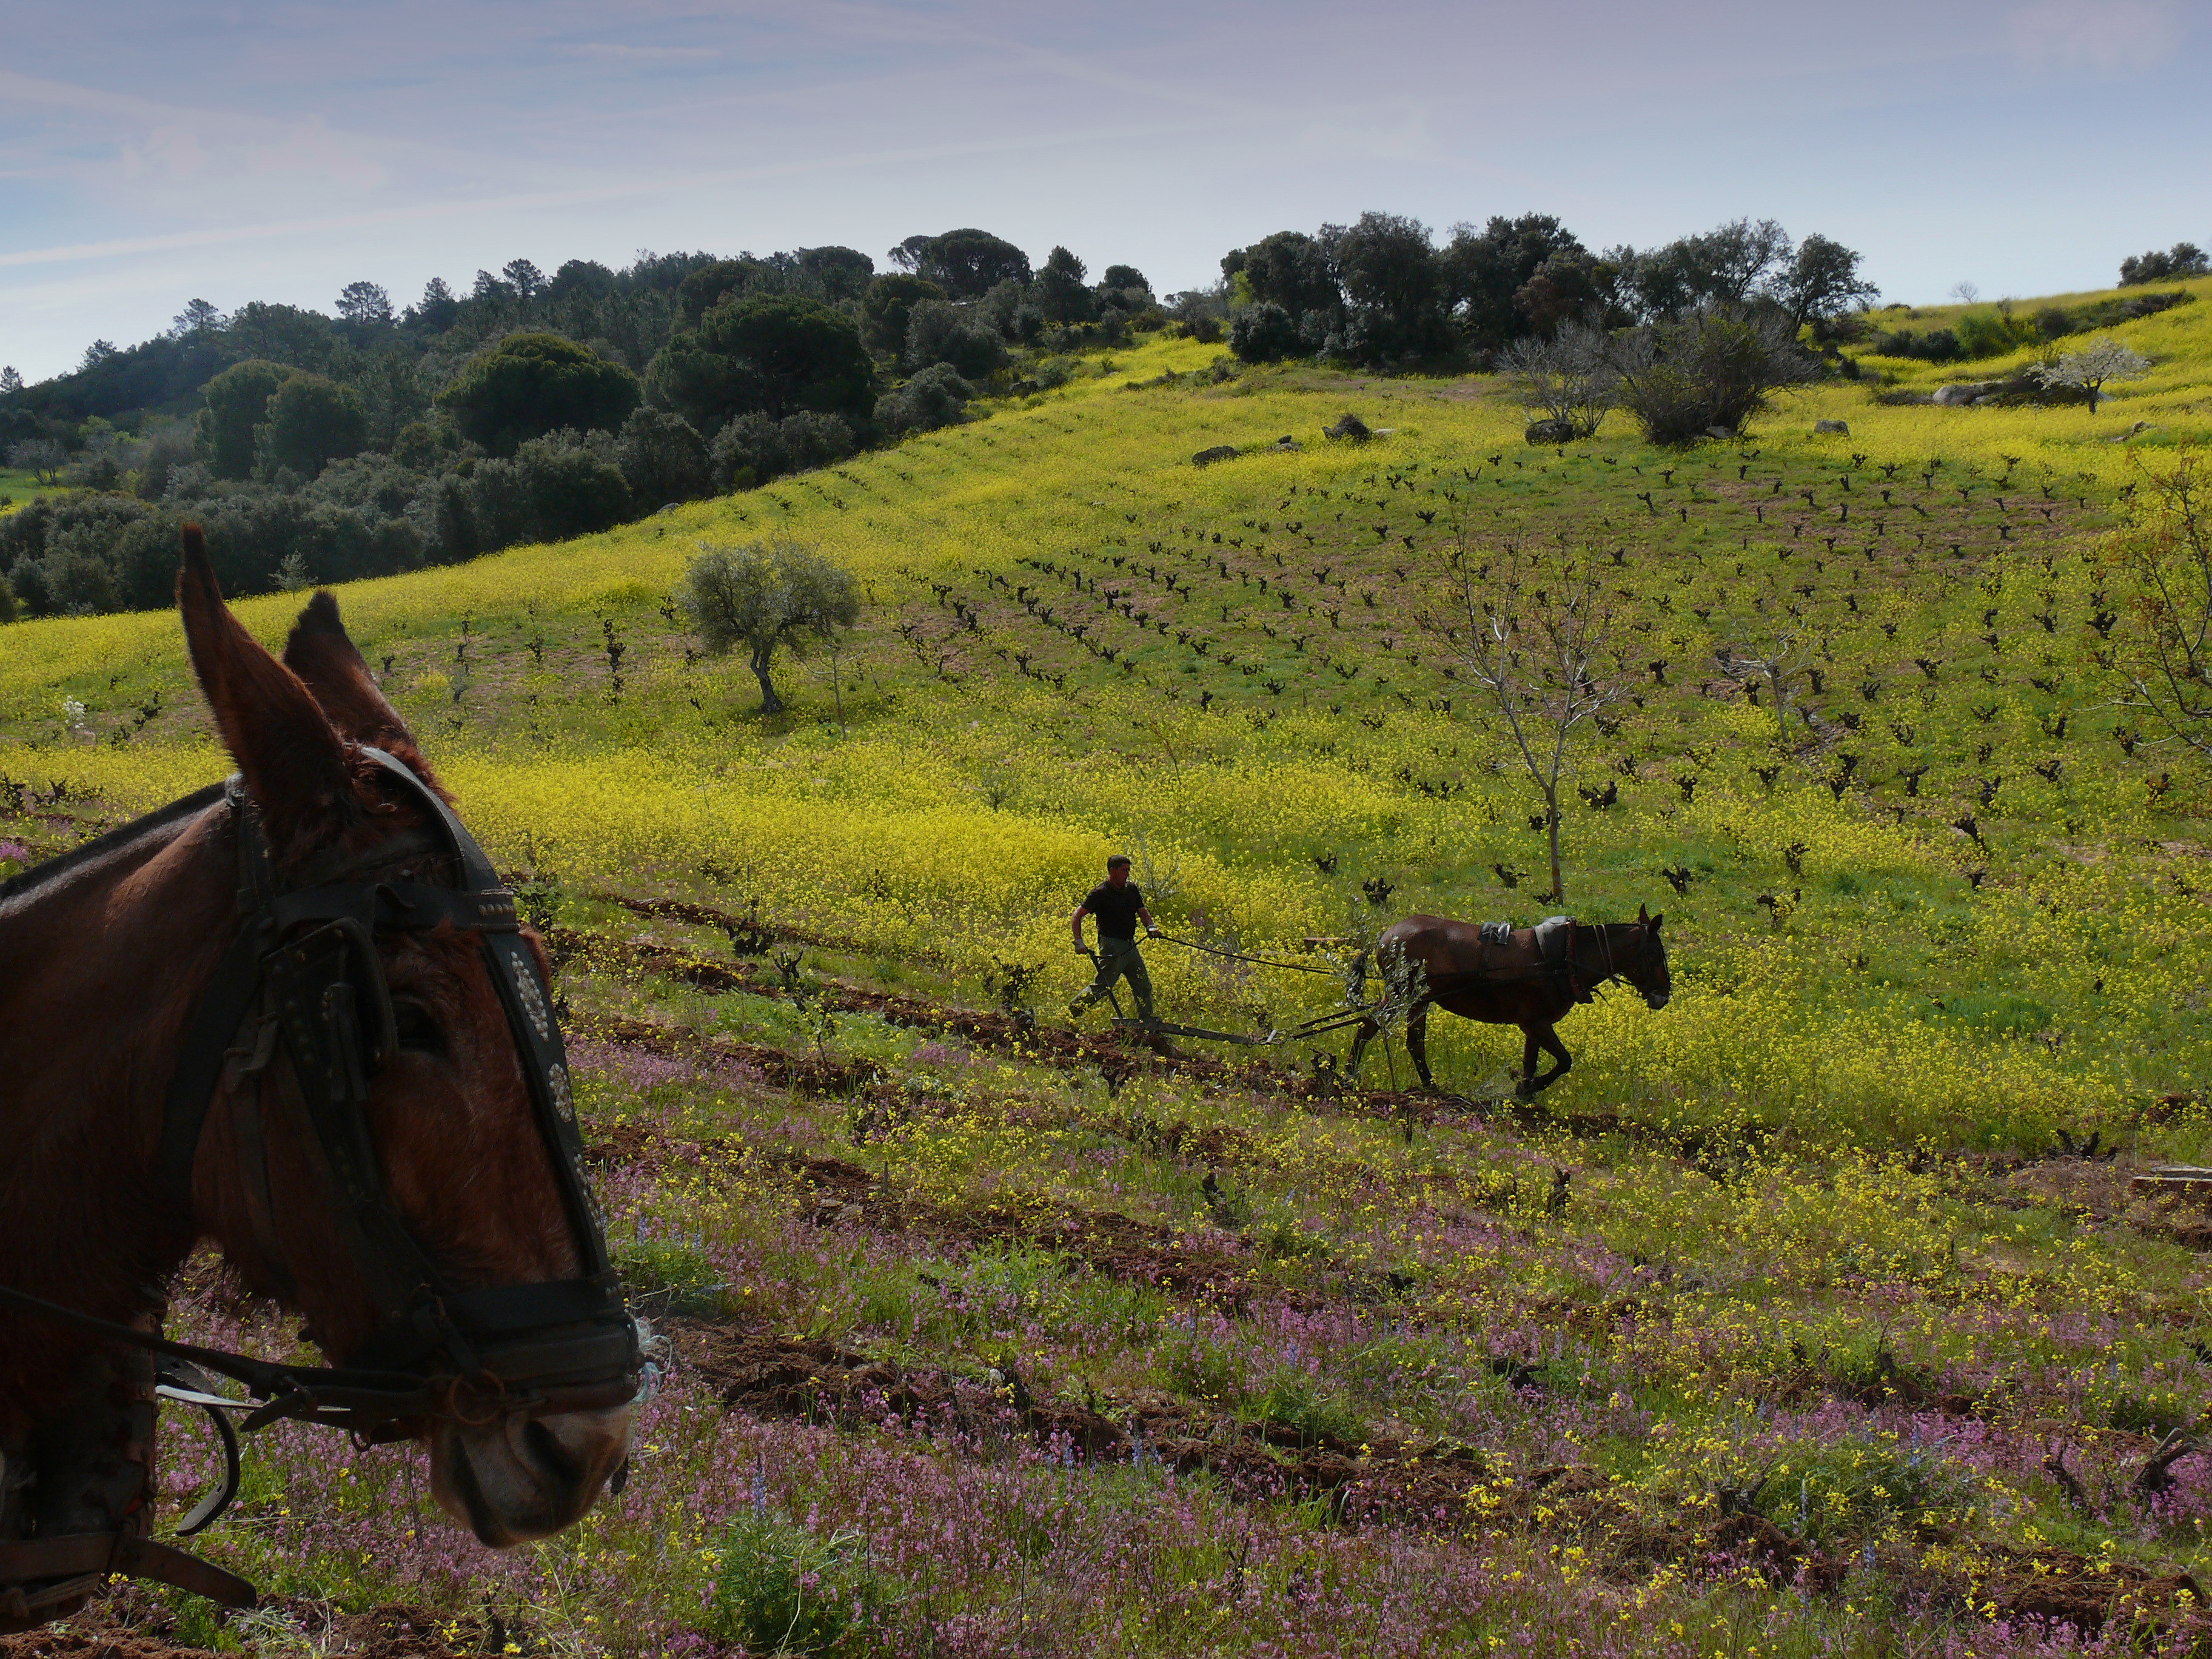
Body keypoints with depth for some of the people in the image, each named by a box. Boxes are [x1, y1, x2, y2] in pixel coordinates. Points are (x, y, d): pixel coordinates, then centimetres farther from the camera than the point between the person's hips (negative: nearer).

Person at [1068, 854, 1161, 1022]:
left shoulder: (1132, 889, 10)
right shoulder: (1101, 893, -10)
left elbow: (1143, 912, 12)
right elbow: (1077, 916, -11)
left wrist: (1150, 927, -10)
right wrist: (1079, 942, -20)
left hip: (1131, 946, 7)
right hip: (1112, 947, -7)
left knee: (1144, 986, 9)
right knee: (1102, 987, -10)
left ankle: (1147, 1025, 18)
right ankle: (1070, 1012, 2)